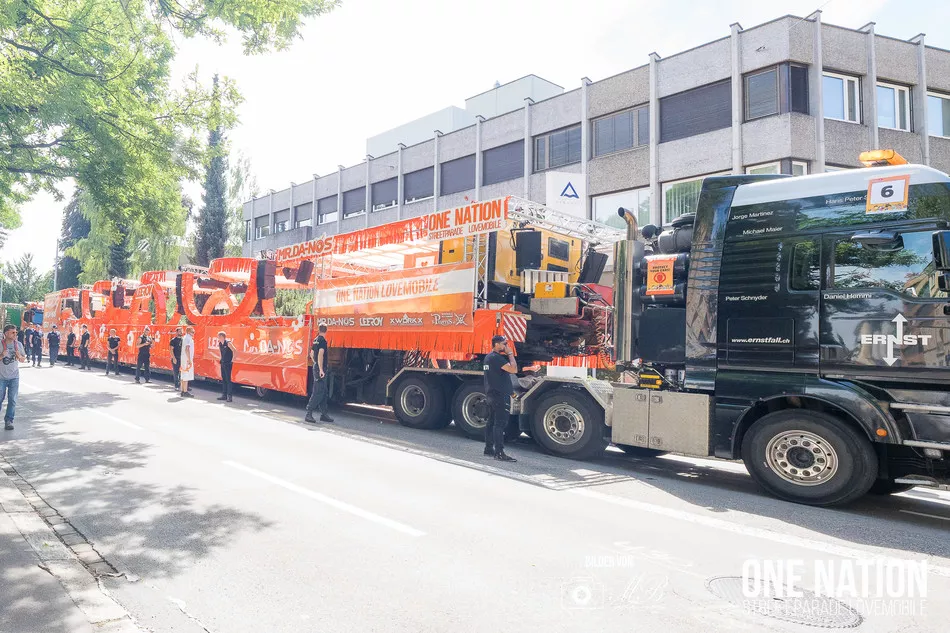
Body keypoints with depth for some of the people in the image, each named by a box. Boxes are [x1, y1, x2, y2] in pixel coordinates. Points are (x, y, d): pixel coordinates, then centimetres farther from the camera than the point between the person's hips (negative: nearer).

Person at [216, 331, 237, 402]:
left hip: (228, 363, -8)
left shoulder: (228, 343, -14)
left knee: (228, 379, -8)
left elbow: (234, 351, -21)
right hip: (223, 363, 8)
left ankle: (229, 396, -7)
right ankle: (224, 395, 18)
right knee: (223, 379, 11)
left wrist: (233, 359, -18)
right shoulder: (220, 344, 10)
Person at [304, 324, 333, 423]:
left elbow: (312, 354, 23)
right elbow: (320, 355, -22)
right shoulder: (322, 341, -13)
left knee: (324, 392, 12)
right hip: (320, 369, -9)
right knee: (318, 392, -7)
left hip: (316, 367, 9)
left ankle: (324, 414, 15)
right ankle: (308, 414, -7)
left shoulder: (315, 340, 14)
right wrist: (321, 369, -23)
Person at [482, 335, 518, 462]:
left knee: (492, 421, 14)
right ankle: (499, 453, -14)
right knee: (500, 423, -12)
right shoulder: (497, 357, -16)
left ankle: (489, 449, 20)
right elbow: (514, 369, -20)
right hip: (500, 394, -11)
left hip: (491, 393, 11)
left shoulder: (488, 357, 17)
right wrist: (510, 353, -11)